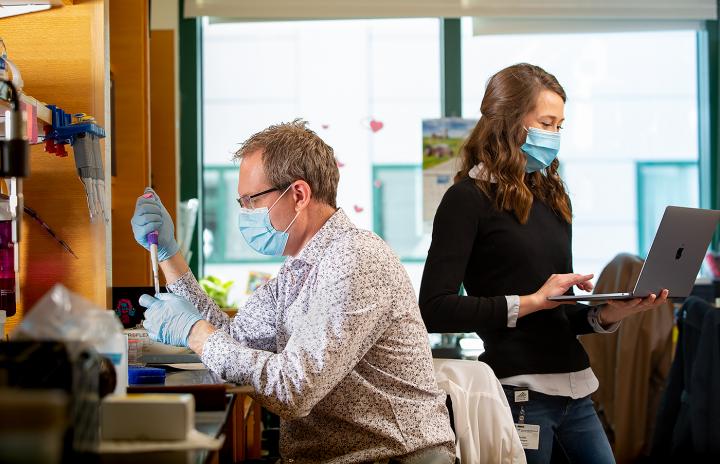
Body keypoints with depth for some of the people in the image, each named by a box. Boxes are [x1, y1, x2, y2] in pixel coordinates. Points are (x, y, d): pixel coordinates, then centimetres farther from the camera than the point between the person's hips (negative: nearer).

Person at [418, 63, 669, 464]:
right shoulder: (469, 198, -6)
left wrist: (606, 315, -1)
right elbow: (435, 310, -15)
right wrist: (530, 302, -15)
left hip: (575, 388, 7)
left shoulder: (552, 197, 15)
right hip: (520, 394, -7)